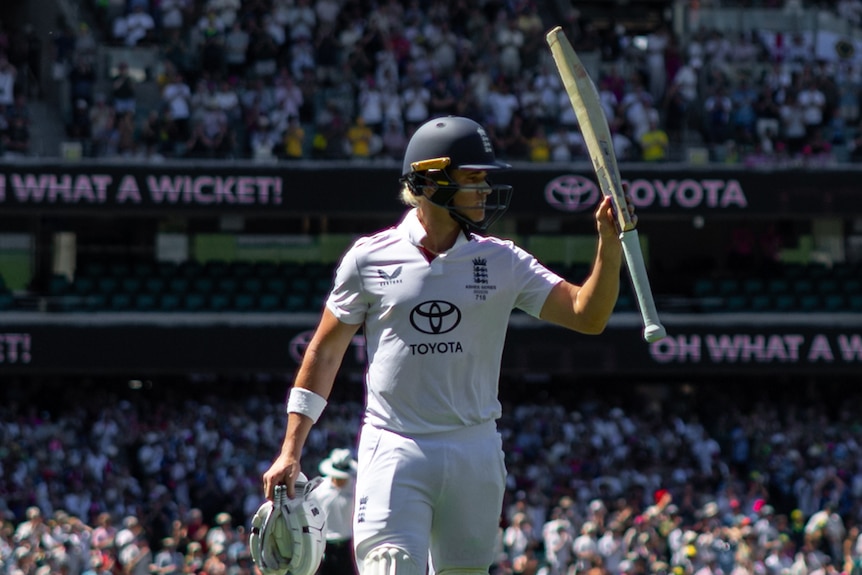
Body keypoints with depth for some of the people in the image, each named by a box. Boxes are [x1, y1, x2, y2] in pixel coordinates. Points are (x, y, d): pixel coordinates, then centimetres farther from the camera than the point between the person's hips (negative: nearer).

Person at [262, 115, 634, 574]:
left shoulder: (502, 262, 4)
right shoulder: (372, 257, 0)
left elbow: (587, 316, -2)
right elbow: (325, 351, 6)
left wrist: (608, 245, -19)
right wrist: (290, 450, 3)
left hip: (475, 452, 3)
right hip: (394, 450, -3)